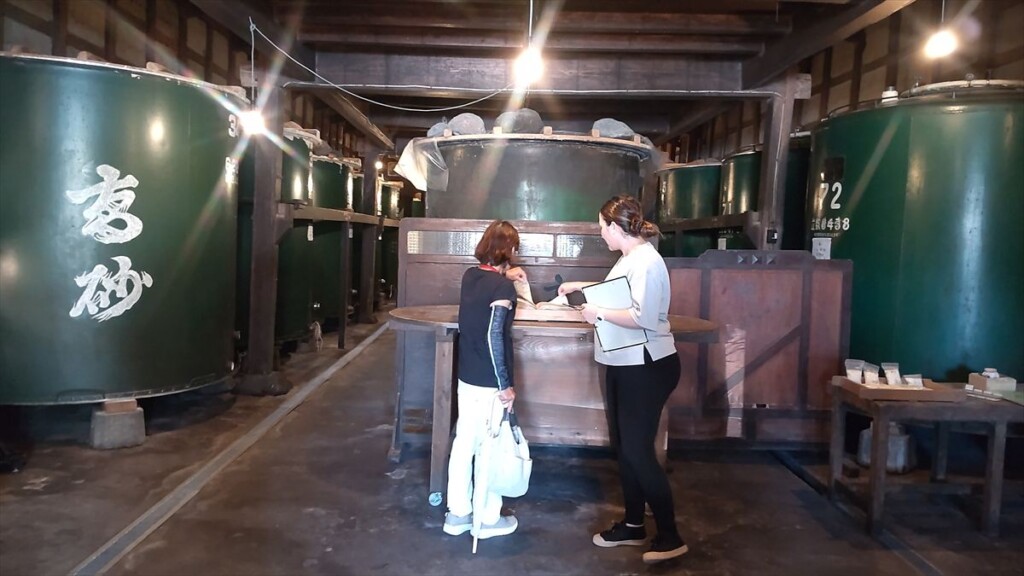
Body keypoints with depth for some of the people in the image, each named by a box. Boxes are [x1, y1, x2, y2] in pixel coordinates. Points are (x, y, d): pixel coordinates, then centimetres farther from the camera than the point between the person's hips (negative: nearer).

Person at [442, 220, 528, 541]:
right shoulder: (502, 288, -18)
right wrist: (505, 385, -18)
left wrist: (505, 275, 33)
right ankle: (488, 519, 17)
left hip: (467, 377, 7)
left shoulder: (470, 276, 3)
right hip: (489, 383, -7)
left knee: (464, 443, 13)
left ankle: (457, 514, 23)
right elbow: (494, 338, -23)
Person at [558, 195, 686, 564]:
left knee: (638, 450, -5)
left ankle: (670, 537, 8)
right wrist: (581, 286, 29)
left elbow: (643, 317, -30)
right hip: (624, 365, 10)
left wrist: (598, 313, -22)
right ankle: (633, 526, 27)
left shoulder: (647, 261, -20)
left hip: (647, 367, -10)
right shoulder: (629, 258, 11)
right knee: (623, 446, 14)